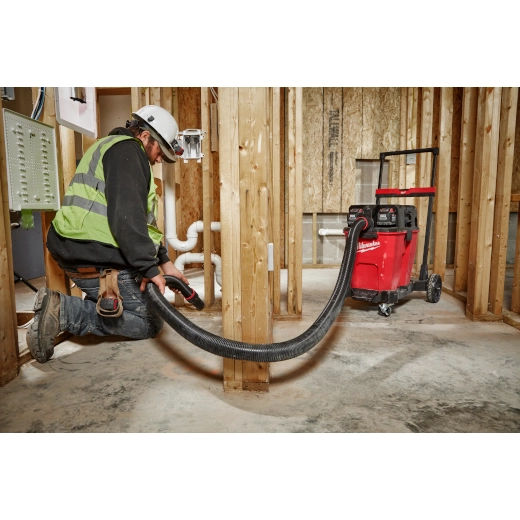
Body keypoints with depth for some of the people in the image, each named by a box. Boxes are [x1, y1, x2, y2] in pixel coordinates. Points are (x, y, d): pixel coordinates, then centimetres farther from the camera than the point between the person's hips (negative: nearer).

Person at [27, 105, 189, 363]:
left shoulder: (113, 149, 26)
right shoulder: (127, 150, -8)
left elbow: (140, 216, 25)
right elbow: (127, 216, -23)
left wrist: (163, 261, 21)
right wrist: (149, 267, -21)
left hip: (80, 253, 10)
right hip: (100, 261, -10)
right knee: (150, 323, 1)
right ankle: (65, 312, -10)